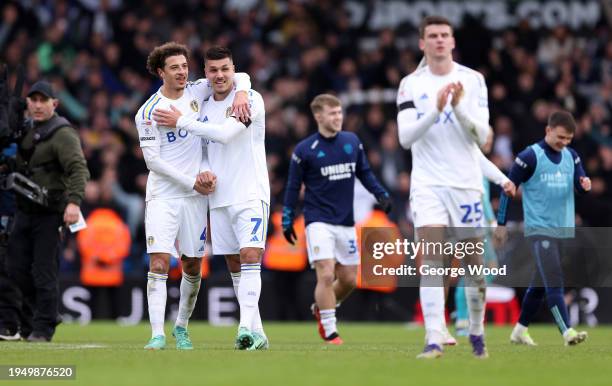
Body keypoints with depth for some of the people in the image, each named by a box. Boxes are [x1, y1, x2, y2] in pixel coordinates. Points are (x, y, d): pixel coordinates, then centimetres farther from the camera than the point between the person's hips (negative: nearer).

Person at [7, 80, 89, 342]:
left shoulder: (62, 134, -10)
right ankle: (48, 314, 23)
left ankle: (44, 328, 2)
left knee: (44, 271, -6)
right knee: (17, 267, 7)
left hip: (50, 212, -8)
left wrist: (74, 201, -33)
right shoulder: (25, 129, 15)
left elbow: (78, 168, -21)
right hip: (24, 210, 8)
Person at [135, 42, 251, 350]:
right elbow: (153, 160, -8)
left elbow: (239, 76, 10)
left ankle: (181, 327, 25)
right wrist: (192, 182, -10)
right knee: (159, 263, -14)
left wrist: (240, 94, -12)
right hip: (163, 195, -4)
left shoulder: (197, 91, 4)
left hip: (195, 197, 4)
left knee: (192, 266, 7)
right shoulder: (148, 112, -5)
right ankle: (157, 334, -15)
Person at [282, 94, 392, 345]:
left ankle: (320, 308, 36)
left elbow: (364, 173, 16)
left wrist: (381, 194, 3)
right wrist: (287, 220, 0)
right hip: (319, 221, -5)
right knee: (326, 274, -17)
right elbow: (293, 187, 1)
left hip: (346, 221, 5)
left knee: (349, 279, 9)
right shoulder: (304, 150, -6)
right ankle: (329, 330, -6)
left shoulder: (352, 142, 5)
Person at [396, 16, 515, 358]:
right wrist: (436, 110, -20)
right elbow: (405, 137, -7)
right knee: (431, 255, -15)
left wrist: (459, 108, -19)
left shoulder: (473, 80, 3)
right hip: (428, 184, -1)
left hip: (466, 182, 1)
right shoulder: (411, 85, 3)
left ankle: (477, 333, 23)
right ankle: (434, 339, -21)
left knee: (473, 261, 5)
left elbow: (481, 137, -3)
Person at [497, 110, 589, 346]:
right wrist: (501, 223, -3)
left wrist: (585, 184, -21)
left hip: (564, 230, 6)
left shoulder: (571, 156, 9)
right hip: (539, 229, -6)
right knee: (554, 282, -18)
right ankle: (567, 333, -26)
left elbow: (580, 184, 4)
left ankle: (520, 331, 27)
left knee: (541, 284, 14)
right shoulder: (530, 157, -9)